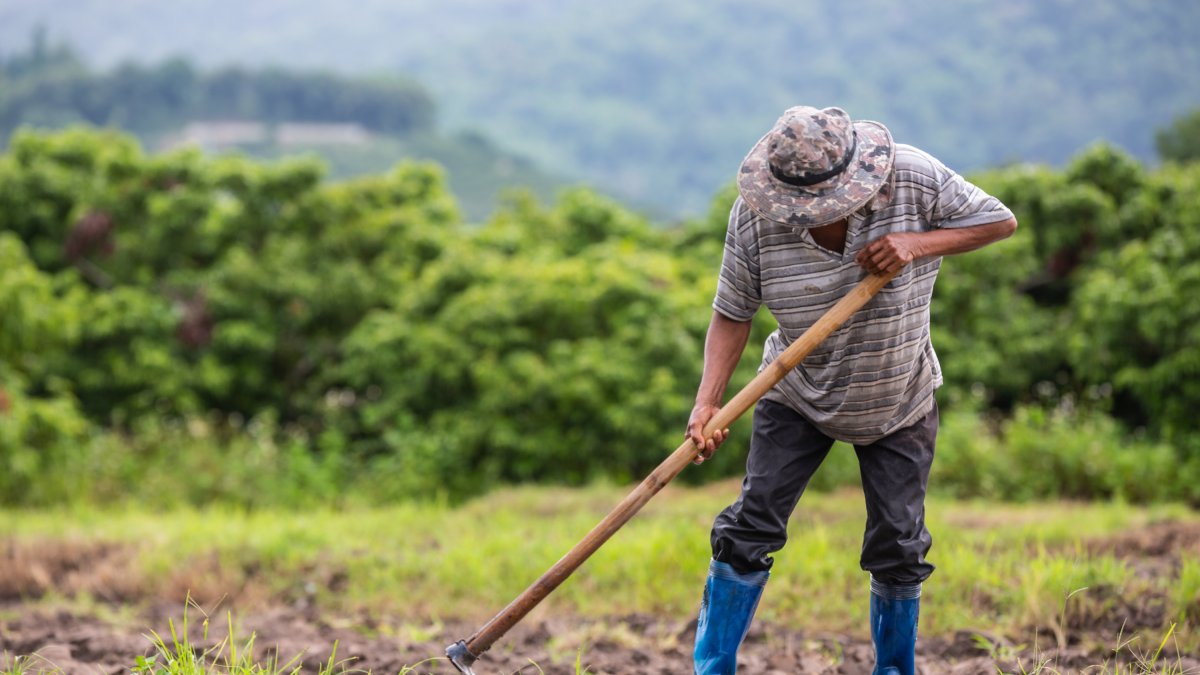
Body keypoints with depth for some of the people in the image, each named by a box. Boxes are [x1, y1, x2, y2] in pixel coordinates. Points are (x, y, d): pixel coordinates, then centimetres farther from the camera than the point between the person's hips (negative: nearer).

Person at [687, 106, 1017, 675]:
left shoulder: (913, 178, -23)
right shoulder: (754, 216, -22)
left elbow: (1000, 220, -12)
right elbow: (732, 314, -14)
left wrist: (918, 245, -28)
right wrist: (708, 403, -27)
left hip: (898, 404, 0)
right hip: (797, 398, 0)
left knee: (897, 548, 3)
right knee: (749, 530, -8)